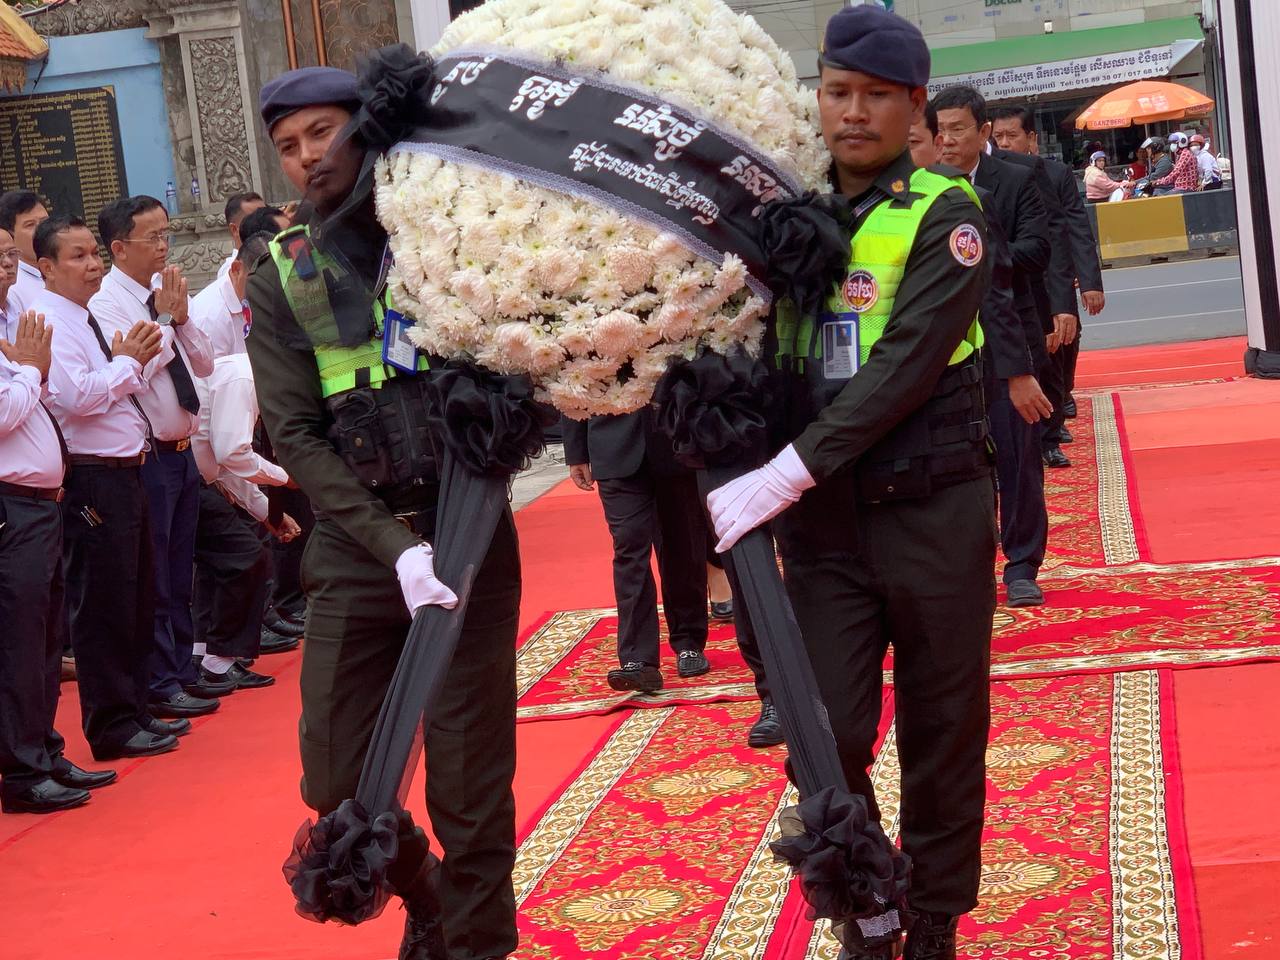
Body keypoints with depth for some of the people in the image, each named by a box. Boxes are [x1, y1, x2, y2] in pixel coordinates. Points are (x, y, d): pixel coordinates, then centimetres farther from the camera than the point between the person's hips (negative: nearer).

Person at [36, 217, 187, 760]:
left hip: (124, 471, 10)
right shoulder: (49, 322, -14)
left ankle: (135, 710, 27)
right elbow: (75, 396, -25)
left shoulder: (88, 319, 16)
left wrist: (137, 360, 9)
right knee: (103, 604, -2)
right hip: (92, 479, -10)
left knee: (138, 598, 16)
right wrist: (127, 362, -14)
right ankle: (112, 728, 7)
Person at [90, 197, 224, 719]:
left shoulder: (165, 293, 8)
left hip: (182, 451, 8)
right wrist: (165, 319, -16)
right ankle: (160, 685, 9)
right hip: (147, 456, -8)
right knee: (153, 577, 0)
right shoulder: (106, 303, -13)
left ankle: (182, 669, 28)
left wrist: (182, 318, -6)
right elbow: (132, 372, -22)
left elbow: (204, 363, 9)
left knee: (180, 572, 16)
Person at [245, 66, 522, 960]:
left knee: (471, 783, -1)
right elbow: (296, 437, -4)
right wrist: (396, 548, -16)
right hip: (356, 548, 2)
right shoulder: (282, 282, 4)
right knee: (337, 780, 4)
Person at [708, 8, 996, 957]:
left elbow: (907, 365, -19)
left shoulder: (944, 214, -8)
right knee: (828, 736, -1)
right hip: (822, 519, 3)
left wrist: (784, 474, -25)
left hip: (933, 510, -3)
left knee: (943, 734, 8)